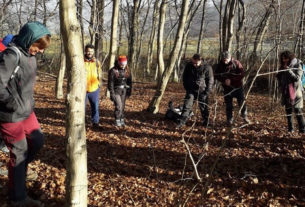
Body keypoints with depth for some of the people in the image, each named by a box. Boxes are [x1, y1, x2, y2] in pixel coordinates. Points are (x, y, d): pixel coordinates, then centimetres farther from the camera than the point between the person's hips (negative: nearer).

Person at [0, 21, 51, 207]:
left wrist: (29, 102, 8)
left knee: (38, 141, 18)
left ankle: (18, 171, 42)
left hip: (27, 112, 8)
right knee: (19, 153, 4)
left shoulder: (31, 54, 5)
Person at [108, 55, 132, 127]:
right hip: (116, 91, -4)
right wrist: (112, 93, -14)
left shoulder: (127, 70, 3)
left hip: (124, 91, 4)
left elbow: (129, 81, 11)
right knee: (118, 106, -11)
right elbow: (110, 83, -12)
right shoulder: (113, 71, -12)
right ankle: (117, 120, 4)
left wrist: (129, 91, 8)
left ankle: (122, 120, 17)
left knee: (122, 106, 6)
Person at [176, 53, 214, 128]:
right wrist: (186, 88, 5)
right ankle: (182, 122, -1)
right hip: (191, 90, 2)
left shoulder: (207, 67, -14)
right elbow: (184, 77, 10)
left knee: (204, 107, 9)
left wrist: (206, 92, -10)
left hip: (202, 91, -2)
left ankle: (206, 122, 28)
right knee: (187, 106, -4)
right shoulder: (189, 65, -4)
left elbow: (210, 80, -7)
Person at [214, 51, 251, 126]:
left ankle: (245, 117, 23)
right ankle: (229, 120, 18)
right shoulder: (220, 65, -5)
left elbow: (241, 75, -13)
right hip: (227, 88, 1)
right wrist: (224, 80, -18)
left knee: (242, 103, 5)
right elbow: (216, 75, 0)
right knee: (228, 105, 6)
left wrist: (231, 80, -21)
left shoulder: (236, 63, -12)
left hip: (238, 87, -1)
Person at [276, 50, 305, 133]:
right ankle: (290, 128, 17)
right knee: (288, 110, 9)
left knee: (297, 110, -8)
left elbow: (297, 78, -15)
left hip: (295, 91, -6)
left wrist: (288, 70, -21)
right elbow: (279, 78, 17)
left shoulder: (297, 65, -7)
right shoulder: (283, 67, 9)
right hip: (286, 92, 6)